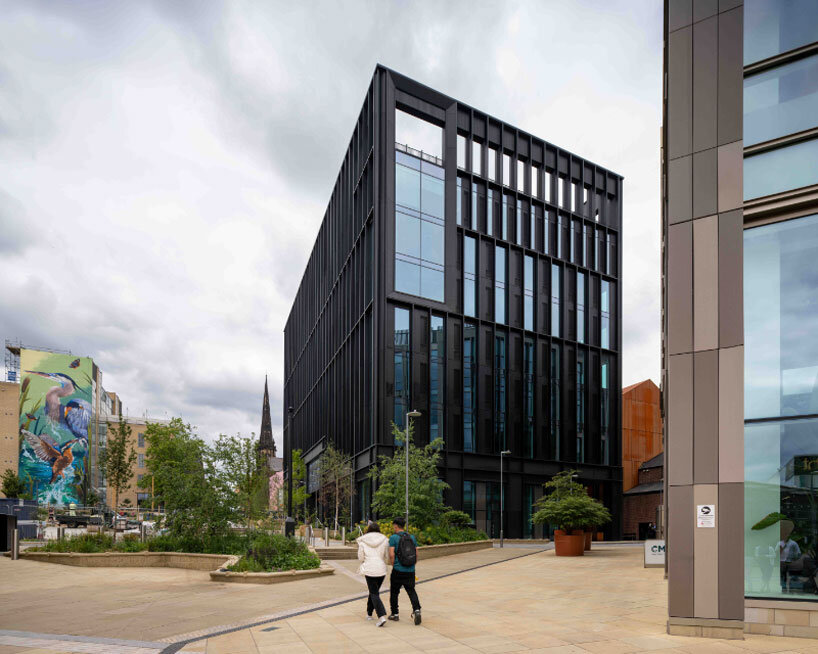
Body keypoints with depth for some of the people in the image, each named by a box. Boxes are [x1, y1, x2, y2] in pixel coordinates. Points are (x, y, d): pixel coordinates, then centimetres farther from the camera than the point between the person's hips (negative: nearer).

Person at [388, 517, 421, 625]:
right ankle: (416, 610, -14)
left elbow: (391, 555, -13)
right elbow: (416, 554, 7)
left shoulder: (393, 537, -7)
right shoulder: (412, 537, 7)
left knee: (394, 592, 12)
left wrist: (393, 566, 1)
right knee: (411, 591, 8)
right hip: (411, 571, 4)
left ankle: (394, 614, 19)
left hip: (398, 570, -4)